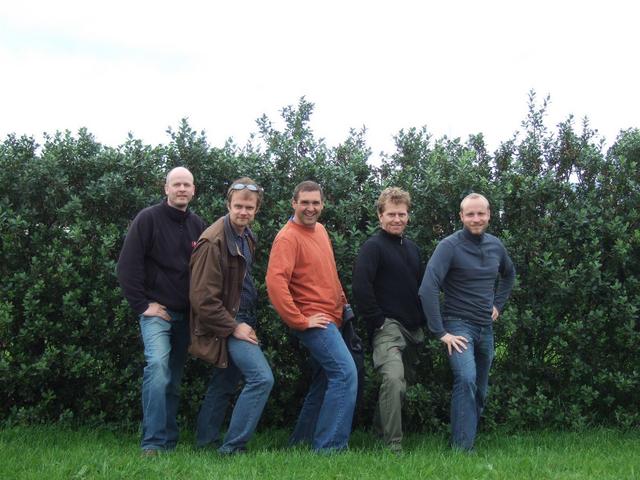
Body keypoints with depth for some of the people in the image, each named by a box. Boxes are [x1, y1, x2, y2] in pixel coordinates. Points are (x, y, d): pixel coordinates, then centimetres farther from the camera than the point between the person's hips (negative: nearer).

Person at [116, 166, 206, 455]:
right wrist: (143, 305, -11)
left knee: (174, 377, 9)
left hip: (185, 313, 5)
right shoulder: (148, 219, -5)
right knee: (158, 365, -22)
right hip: (156, 310, -5)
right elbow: (127, 266, -9)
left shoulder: (198, 225, 10)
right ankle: (153, 443, -20)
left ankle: (169, 440, 16)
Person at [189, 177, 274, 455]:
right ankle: (232, 447, -7)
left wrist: (246, 321, 11)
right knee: (262, 378, -16)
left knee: (225, 382, 17)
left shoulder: (246, 236, 7)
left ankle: (205, 441, 29)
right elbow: (203, 297, -22)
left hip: (240, 320, 9)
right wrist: (233, 327, -18)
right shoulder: (214, 242, -20)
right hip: (226, 322, -9)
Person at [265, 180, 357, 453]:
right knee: (345, 373, -18)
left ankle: (301, 440, 29)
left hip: (330, 318, 10)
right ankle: (330, 446, -13)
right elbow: (275, 282, -25)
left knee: (325, 380, 16)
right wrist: (299, 321, -22)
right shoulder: (288, 238, -15)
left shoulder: (320, 230, 12)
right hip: (313, 320, -10)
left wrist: (342, 301, 18)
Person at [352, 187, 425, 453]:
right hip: (388, 327, -8)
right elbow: (361, 288, -18)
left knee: (406, 381, 15)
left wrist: (422, 321, 15)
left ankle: (381, 428, 34)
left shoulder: (412, 248, 15)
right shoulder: (373, 247, -9)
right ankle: (393, 447, -20)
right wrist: (378, 321, -17)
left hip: (412, 329, 8)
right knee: (394, 379, -24)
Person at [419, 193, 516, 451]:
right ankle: (462, 447, -23)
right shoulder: (450, 246, -14)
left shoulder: (495, 245, 6)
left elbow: (509, 274, 28)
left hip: (486, 328, 7)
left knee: (480, 391, 12)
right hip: (459, 325, -7)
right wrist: (440, 332, -24)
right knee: (466, 379, -27)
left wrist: (498, 304, 16)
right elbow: (428, 289, -23)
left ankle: (467, 440, 27)